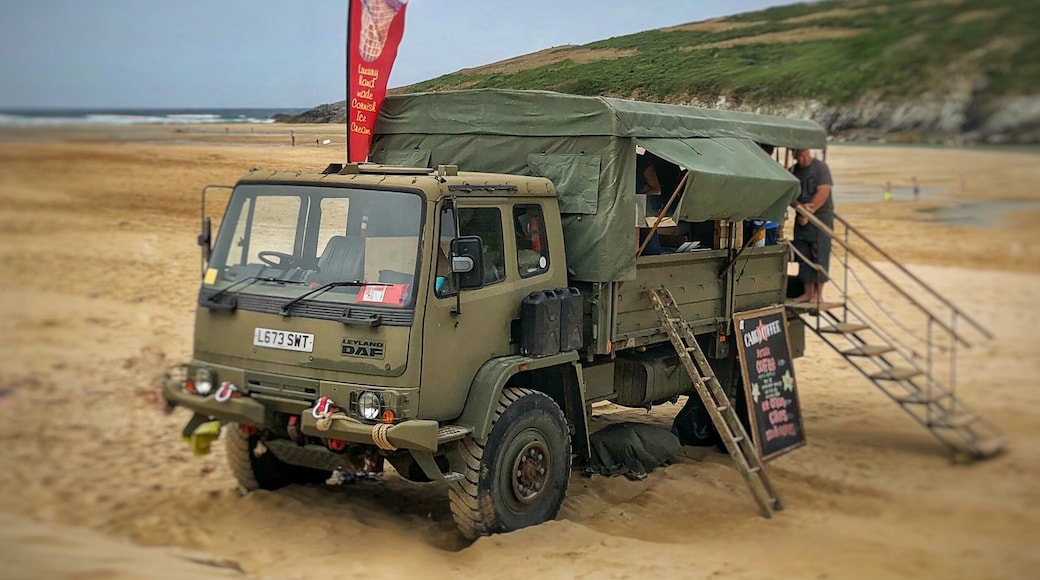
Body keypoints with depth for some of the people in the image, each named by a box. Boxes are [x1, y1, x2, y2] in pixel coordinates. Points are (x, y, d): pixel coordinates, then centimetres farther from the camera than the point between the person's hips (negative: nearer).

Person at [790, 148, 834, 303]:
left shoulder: (821, 167, -7)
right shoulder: (793, 170, 9)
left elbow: (823, 193, -15)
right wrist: (799, 206, -15)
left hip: (821, 217, -6)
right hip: (801, 220, 6)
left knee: (820, 256, -5)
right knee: (803, 256, 5)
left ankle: (818, 293, 0)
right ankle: (808, 292, 11)